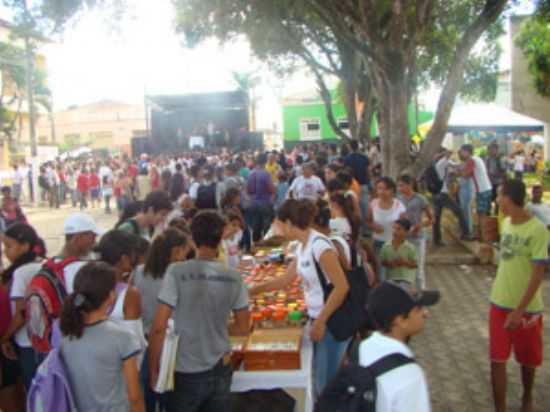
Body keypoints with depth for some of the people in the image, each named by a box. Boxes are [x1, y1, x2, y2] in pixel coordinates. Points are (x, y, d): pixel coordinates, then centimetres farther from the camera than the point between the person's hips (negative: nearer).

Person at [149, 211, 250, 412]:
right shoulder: (233, 277, -4)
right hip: (220, 371, 3)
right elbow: (243, 328, 5)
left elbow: (159, 327, -15)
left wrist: (154, 369, -4)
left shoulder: (177, 272, -14)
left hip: (186, 373, -3)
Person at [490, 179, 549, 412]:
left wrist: (520, 310, -22)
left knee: (528, 360, 16)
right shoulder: (506, 223, 1)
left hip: (527, 308, -5)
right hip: (499, 303, 5)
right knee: (497, 360, 2)